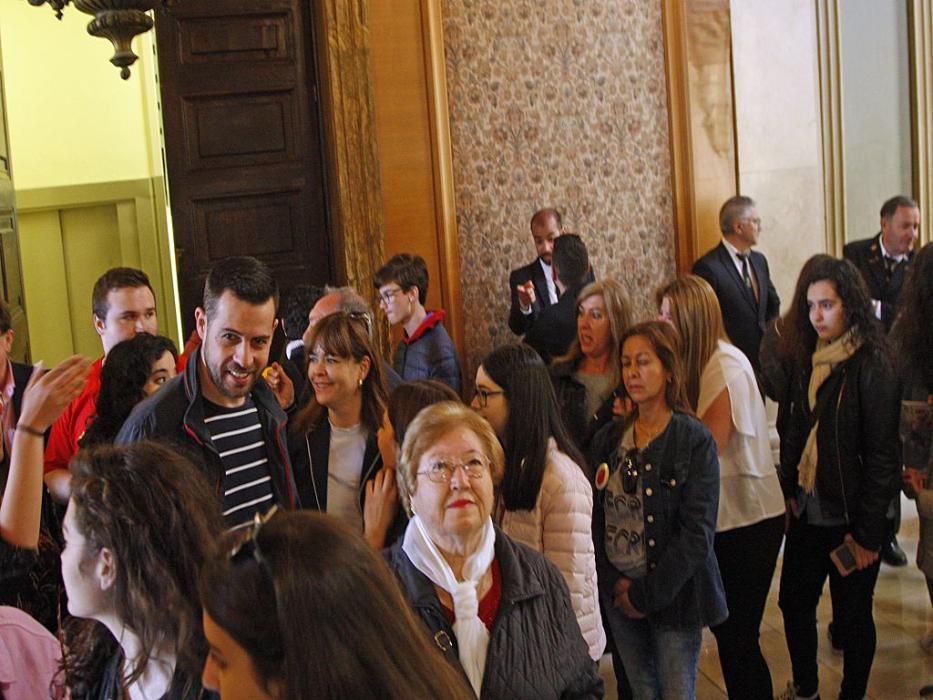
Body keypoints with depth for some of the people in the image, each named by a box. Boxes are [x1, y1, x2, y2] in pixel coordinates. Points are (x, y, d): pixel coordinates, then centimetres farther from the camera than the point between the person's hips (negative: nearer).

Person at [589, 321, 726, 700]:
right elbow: (594, 520, 4)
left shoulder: (695, 441, -10)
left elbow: (697, 534, -15)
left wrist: (646, 594, -15)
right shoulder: (609, 440, 5)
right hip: (618, 595, 4)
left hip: (674, 595, -4)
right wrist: (614, 585, -8)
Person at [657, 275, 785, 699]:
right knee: (725, 629, 15)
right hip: (721, 517, 8)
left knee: (738, 636, -1)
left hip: (748, 520, -8)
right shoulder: (699, 363, 9)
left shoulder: (727, 366, -17)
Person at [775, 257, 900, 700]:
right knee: (794, 602, 17)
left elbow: (883, 456, -16)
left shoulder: (871, 366, -16)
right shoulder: (809, 361, 5)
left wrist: (866, 533, -16)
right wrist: (790, 490, 4)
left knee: (853, 616, 8)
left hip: (849, 520, -7)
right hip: (807, 513, 7)